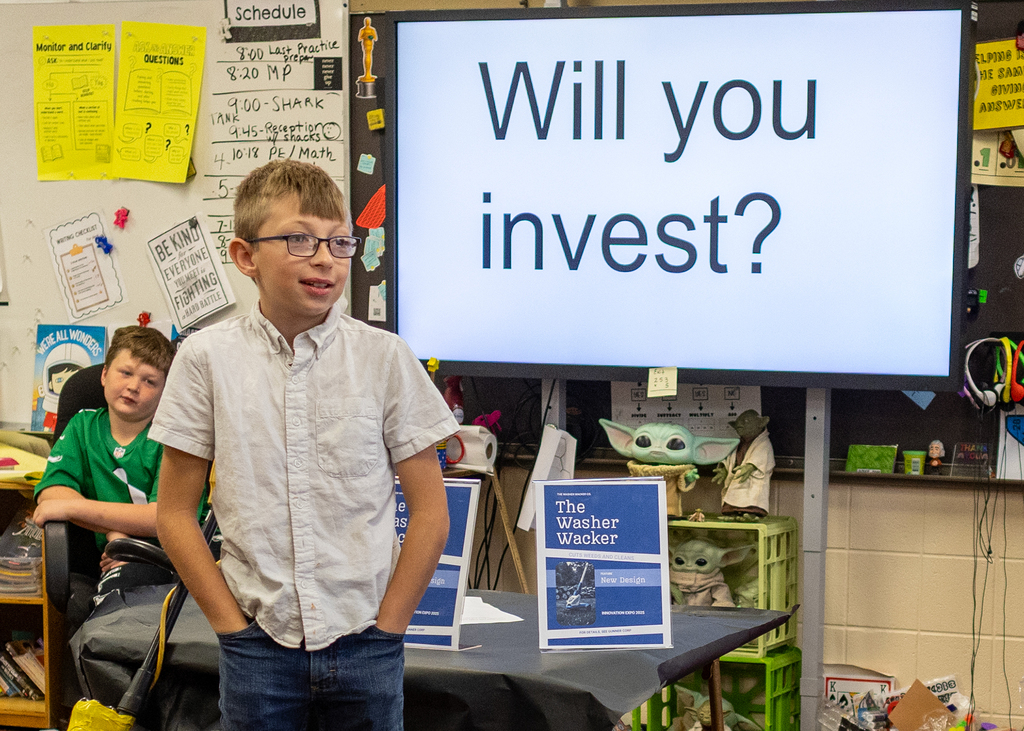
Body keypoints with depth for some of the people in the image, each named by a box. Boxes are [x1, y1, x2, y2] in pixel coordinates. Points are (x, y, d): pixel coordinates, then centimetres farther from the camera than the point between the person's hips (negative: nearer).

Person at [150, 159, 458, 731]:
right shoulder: (208, 358, -2)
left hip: (365, 642, 0)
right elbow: (176, 512, 3)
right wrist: (233, 625, -1)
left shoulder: (385, 358, -3)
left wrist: (385, 627, -3)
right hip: (259, 642, 0)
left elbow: (430, 512, 1)